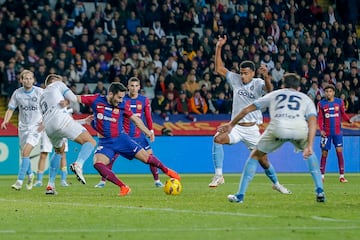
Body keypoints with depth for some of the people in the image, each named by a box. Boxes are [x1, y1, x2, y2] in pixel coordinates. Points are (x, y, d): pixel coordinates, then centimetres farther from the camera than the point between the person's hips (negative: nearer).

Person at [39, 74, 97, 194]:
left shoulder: (42, 98, 40)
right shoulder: (57, 84, 24)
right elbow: (73, 98, 9)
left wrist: (84, 121, 39)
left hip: (49, 128, 7)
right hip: (60, 118, -7)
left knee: (59, 151, 33)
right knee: (90, 142, -5)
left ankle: (50, 185, 23)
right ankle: (78, 165, -35)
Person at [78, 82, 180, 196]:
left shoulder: (123, 105, -4)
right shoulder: (96, 100, -9)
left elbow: (135, 118, 8)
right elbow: (77, 98, -3)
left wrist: (147, 132, 4)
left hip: (121, 139, 0)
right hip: (105, 143, 0)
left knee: (146, 158, -3)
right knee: (97, 163, -26)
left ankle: (166, 170, 27)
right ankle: (123, 187, -20)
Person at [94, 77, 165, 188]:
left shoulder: (144, 100, 1)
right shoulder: (122, 99, -3)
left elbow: (148, 117, 9)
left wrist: (151, 131, 7)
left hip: (139, 135, 1)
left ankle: (157, 181, 10)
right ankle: (103, 181, 1)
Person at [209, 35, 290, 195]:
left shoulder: (257, 84, -6)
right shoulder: (235, 80, 3)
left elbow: (269, 89, -27)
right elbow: (219, 68, 4)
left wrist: (266, 77, -48)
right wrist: (218, 48, -6)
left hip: (252, 129, -1)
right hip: (236, 127, 1)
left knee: (263, 159, 3)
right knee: (218, 138, -28)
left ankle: (276, 183, 30)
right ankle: (218, 175, -26)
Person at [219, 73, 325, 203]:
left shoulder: (274, 94, 34)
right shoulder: (306, 98, 32)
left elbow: (247, 110, 33)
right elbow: (312, 121, 12)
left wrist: (231, 124, 45)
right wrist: (309, 146, 5)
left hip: (277, 127, -1)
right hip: (300, 128, 1)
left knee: (255, 155, 21)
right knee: (310, 153, 32)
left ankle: (240, 195, 16)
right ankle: (320, 191, 22)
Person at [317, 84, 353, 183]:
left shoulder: (339, 102, 2)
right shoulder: (321, 104, -1)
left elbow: (343, 114, 8)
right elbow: (320, 118, 0)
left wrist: (349, 120, -11)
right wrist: (321, 129, -12)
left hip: (337, 132, 0)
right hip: (326, 132, 0)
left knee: (339, 152, -6)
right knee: (324, 153, 2)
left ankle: (342, 176, -4)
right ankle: (322, 175, 13)